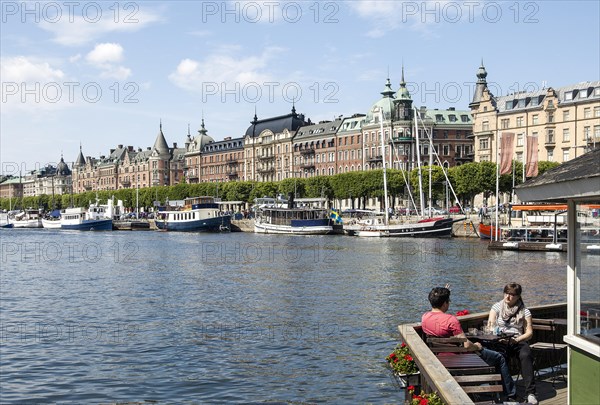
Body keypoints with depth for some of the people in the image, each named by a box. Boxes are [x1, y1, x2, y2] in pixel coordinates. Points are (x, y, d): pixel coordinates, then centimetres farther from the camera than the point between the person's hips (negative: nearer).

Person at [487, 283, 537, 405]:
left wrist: (517, 340, -13)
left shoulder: (524, 311, 11)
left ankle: (530, 392, -33)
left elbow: (529, 333, 5)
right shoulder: (497, 307, 12)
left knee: (526, 355, -34)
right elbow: (490, 328, 6)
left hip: (518, 341, 0)